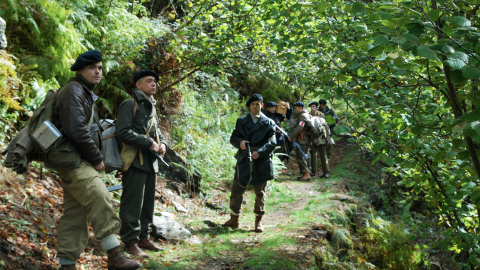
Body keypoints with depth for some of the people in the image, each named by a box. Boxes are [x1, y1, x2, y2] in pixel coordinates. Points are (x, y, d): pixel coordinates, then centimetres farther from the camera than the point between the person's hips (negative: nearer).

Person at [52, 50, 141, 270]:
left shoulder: (86, 94, 21)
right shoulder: (73, 91, -11)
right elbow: (76, 130, -20)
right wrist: (97, 159, -14)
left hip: (80, 162, 10)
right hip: (72, 160, -10)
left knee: (75, 212, 9)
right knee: (100, 198, -19)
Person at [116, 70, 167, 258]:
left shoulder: (151, 106, 19)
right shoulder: (130, 104, -7)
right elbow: (124, 132, -17)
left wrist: (162, 143, 5)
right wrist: (148, 143, -18)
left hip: (151, 162, 9)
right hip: (135, 161, -9)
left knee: (148, 202, 14)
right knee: (133, 203, -6)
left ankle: (144, 238, 24)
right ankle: (130, 242, 0)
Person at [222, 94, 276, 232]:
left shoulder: (268, 123, 5)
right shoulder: (241, 121, 11)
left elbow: (272, 143, -3)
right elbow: (233, 138, 8)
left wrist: (259, 152, -19)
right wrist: (240, 142, -15)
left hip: (262, 162, -1)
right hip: (244, 161, 2)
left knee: (260, 192, 5)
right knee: (236, 190, 3)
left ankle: (258, 221, 16)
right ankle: (234, 219, 16)